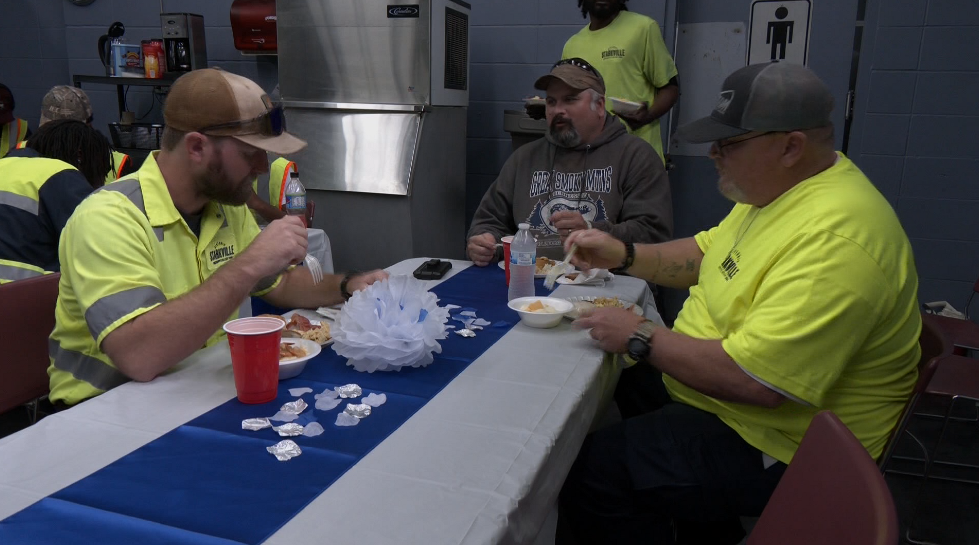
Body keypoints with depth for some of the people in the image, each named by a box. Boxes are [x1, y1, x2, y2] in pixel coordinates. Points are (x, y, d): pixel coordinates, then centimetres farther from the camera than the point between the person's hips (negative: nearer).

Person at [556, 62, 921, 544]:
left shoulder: (834, 241, -30)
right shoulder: (784, 186, 3)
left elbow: (754, 379, -33)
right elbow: (707, 254, 16)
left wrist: (640, 340, -22)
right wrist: (623, 255, 2)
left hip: (776, 450, -10)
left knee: (590, 469, -18)